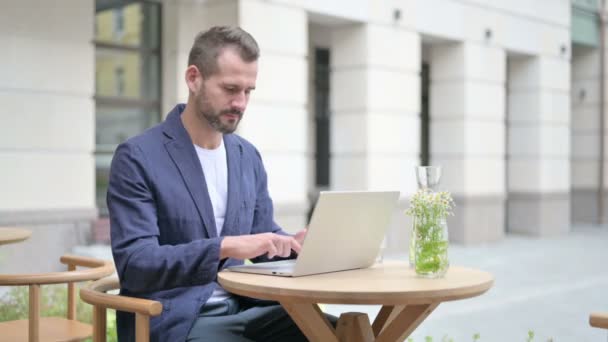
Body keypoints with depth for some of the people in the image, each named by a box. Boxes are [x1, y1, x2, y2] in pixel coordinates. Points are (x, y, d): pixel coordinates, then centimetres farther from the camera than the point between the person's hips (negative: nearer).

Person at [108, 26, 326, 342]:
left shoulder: (248, 156, 10)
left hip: (240, 309, 6)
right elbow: (134, 263, -18)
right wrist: (225, 247, -30)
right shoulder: (137, 157, -10)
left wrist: (292, 244, -7)